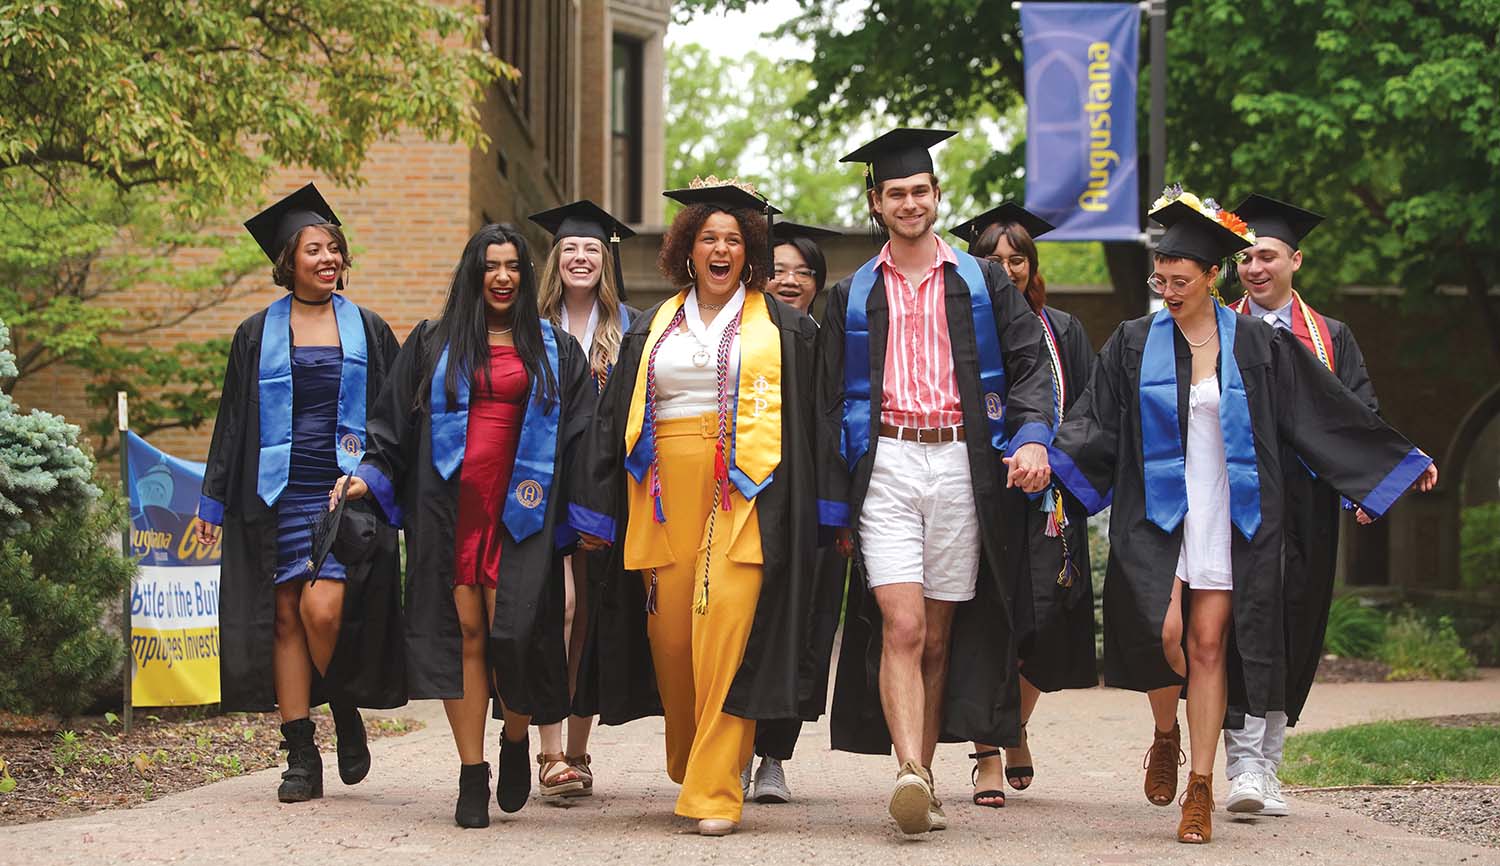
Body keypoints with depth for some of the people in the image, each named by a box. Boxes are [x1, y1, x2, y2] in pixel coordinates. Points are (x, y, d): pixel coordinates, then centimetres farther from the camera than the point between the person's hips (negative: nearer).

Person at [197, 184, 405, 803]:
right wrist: (213, 499, 7)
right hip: (279, 492, 1)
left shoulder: (368, 331, 9)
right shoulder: (258, 336, 9)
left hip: (348, 489, -1)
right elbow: (233, 421, 12)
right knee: (286, 615, -1)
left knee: (323, 607, -19)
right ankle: (301, 759, 3)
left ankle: (346, 711, 8)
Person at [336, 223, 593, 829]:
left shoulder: (554, 351, 11)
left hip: (519, 511, -1)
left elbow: (582, 438, 9)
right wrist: (369, 476, -1)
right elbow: (394, 424, 14)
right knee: (465, 632, -2)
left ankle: (516, 739, 16)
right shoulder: (433, 345, 12)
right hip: (450, 507, 1)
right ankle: (472, 775, 2)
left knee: (510, 630, -11)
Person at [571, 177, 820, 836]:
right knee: (670, 631, 2)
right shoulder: (654, 328, 17)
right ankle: (691, 764, 22)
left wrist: (817, 513, -3)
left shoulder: (782, 328, 9)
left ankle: (715, 791, -14)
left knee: (727, 629, -14)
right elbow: (615, 415, 16)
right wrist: (597, 511, 9)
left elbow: (807, 424, 5)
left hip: (743, 492, -3)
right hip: (666, 494, 3)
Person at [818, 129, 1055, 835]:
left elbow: (1028, 364, 6)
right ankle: (909, 773, -27)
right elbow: (829, 406, 13)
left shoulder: (980, 284, 12)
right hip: (885, 466, -1)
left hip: (962, 468, 1)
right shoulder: (853, 298, 13)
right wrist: (835, 507, 7)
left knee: (939, 635, 5)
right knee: (902, 626, -16)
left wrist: (1032, 436, -14)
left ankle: (921, 781, 12)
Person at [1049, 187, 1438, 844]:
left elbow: (1329, 416, 8)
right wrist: (1044, 459, -15)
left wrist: (1406, 463, 9)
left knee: (1208, 644, -4)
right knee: (1164, 632, -14)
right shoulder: (1134, 344, 5)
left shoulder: (1257, 345, 4)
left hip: (1226, 515, 0)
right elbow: (1094, 426, 2)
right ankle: (1166, 735, 16)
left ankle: (1200, 790, 2)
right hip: (1155, 513, 0)